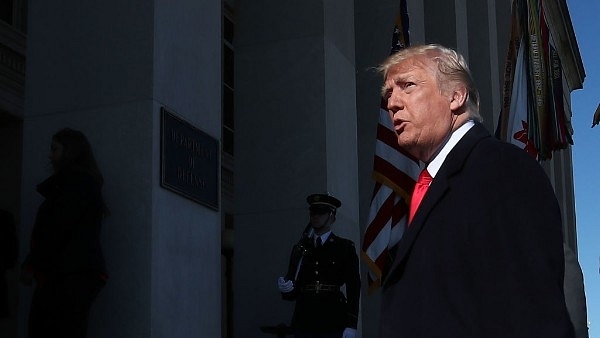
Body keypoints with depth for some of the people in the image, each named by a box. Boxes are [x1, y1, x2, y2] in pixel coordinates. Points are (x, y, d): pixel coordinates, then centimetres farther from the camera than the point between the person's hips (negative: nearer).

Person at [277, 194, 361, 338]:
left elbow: (353, 288, 0)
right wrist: (286, 288, -7)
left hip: (333, 325, -3)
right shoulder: (300, 249, 16)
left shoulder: (345, 247, 7)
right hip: (304, 323, 3)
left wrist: (351, 325, -9)